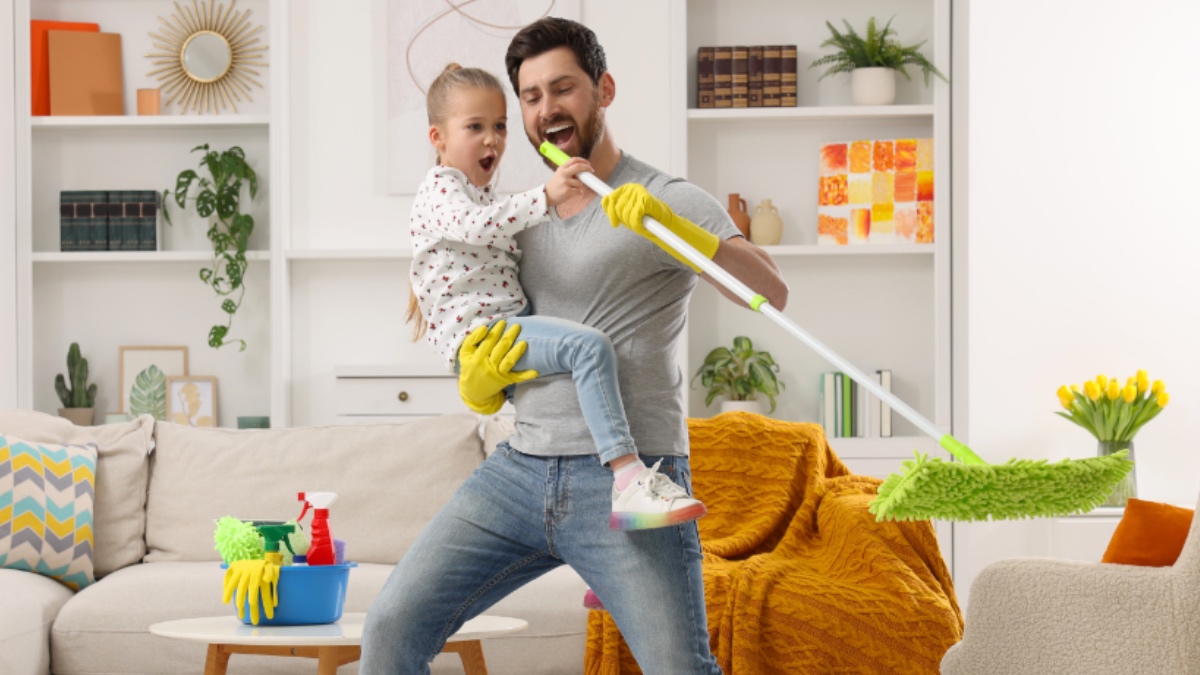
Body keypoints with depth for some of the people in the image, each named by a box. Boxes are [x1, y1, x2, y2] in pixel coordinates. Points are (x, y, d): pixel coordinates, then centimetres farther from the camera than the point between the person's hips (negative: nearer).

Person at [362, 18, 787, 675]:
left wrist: (667, 223, -31)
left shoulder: (668, 201, 0)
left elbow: (771, 292, -17)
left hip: (627, 480, -5)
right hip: (518, 471, 5)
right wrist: (478, 376, -3)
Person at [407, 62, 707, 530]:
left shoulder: (483, 194, 27)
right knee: (589, 346, -30)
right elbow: (478, 226, -28)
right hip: (477, 331, -11)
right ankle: (627, 478, -40)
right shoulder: (440, 188, -6)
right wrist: (545, 197, -37)